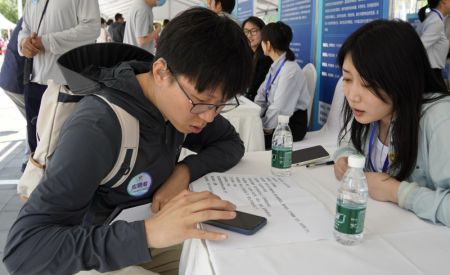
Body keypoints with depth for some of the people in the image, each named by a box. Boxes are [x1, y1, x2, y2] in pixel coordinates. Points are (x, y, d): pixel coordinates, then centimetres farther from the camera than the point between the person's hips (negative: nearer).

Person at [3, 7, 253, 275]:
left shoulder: (183, 98, -13)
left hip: (156, 236, 5)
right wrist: (147, 231, -46)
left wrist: (185, 170, -20)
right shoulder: (97, 129, -32)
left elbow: (232, 142, -1)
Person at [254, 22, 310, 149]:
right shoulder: (275, 66, 5)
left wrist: (262, 127, -14)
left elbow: (279, 109, -24)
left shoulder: (290, 71, -21)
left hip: (291, 125, -7)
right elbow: (261, 96, 3)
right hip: (276, 120, 7)